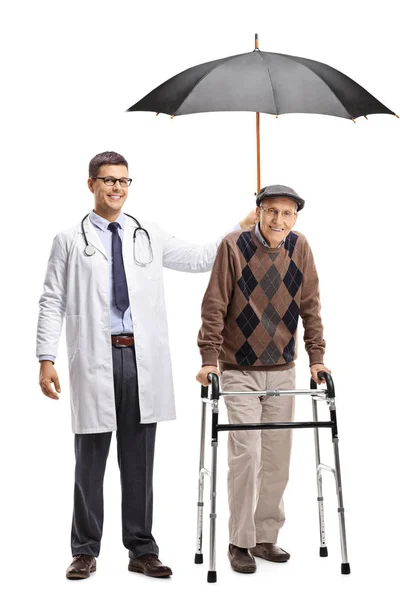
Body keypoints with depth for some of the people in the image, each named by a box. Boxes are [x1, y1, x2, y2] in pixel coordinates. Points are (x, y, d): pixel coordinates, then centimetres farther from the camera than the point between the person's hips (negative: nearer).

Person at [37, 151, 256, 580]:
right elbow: (52, 302, 1)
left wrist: (242, 230, 8)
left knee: (139, 460, 8)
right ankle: (85, 551, 16)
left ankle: (142, 550, 17)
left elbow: (201, 259, 17)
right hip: (94, 357, -2)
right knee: (91, 459, 4)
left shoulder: (149, 238, 13)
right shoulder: (70, 241, 5)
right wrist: (46, 358, -7)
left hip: (143, 358, 3)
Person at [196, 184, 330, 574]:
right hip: (239, 371, -4)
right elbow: (214, 306, -10)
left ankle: (266, 536, 21)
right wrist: (209, 359, -15)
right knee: (246, 454, -8)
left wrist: (316, 357, 1)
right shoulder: (233, 246, -10)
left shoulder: (299, 248, 0)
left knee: (277, 458, 7)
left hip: (283, 371, 4)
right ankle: (240, 542, 5)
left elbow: (310, 306, 5)